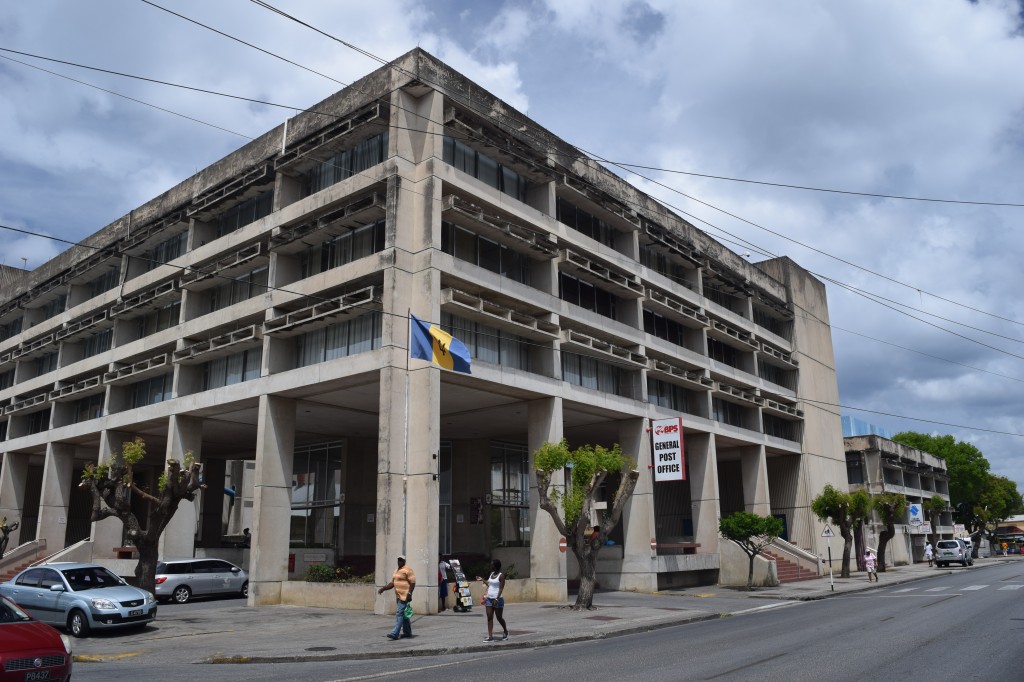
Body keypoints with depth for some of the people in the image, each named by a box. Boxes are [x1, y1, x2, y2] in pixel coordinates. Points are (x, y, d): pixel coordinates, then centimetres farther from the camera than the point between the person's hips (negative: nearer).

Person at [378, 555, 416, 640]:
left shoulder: (407, 570, -10)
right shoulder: (396, 570, 17)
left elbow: (413, 583, -14)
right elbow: (392, 583, 21)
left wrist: (409, 594, -23)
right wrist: (383, 589, 11)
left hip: (404, 596, -9)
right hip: (398, 596, 9)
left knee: (399, 614, -12)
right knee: (403, 615, 14)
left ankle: (395, 633, -15)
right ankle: (407, 632, 22)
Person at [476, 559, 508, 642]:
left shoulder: (501, 575, -11)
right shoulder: (491, 574, 11)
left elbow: (501, 588, -16)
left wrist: (497, 599, -24)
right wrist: (482, 580, 21)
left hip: (497, 599, -7)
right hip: (489, 598, 7)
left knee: (499, 617, 5)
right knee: (489, 617, 0)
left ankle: (506, 631, 28)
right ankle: (490, 636, -1)